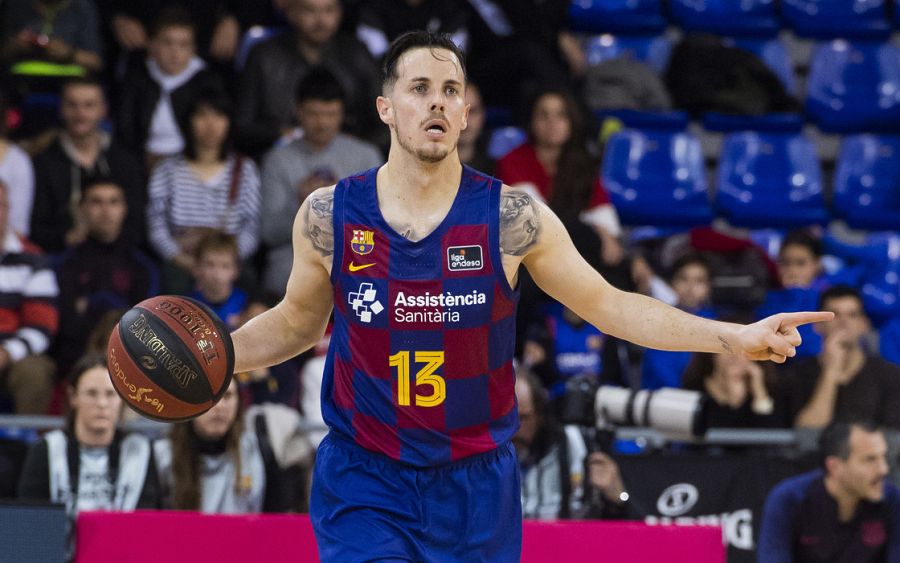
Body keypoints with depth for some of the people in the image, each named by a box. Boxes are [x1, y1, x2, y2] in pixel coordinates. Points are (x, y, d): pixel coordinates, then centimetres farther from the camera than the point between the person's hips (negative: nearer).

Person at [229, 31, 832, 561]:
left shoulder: (512, 218, -7)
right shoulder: (327, 217, -5)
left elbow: (607, 305, 1)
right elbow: (297, 321, 12)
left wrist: (734, 338, -8)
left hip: (476, 483, 1)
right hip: (363, 480, -1)